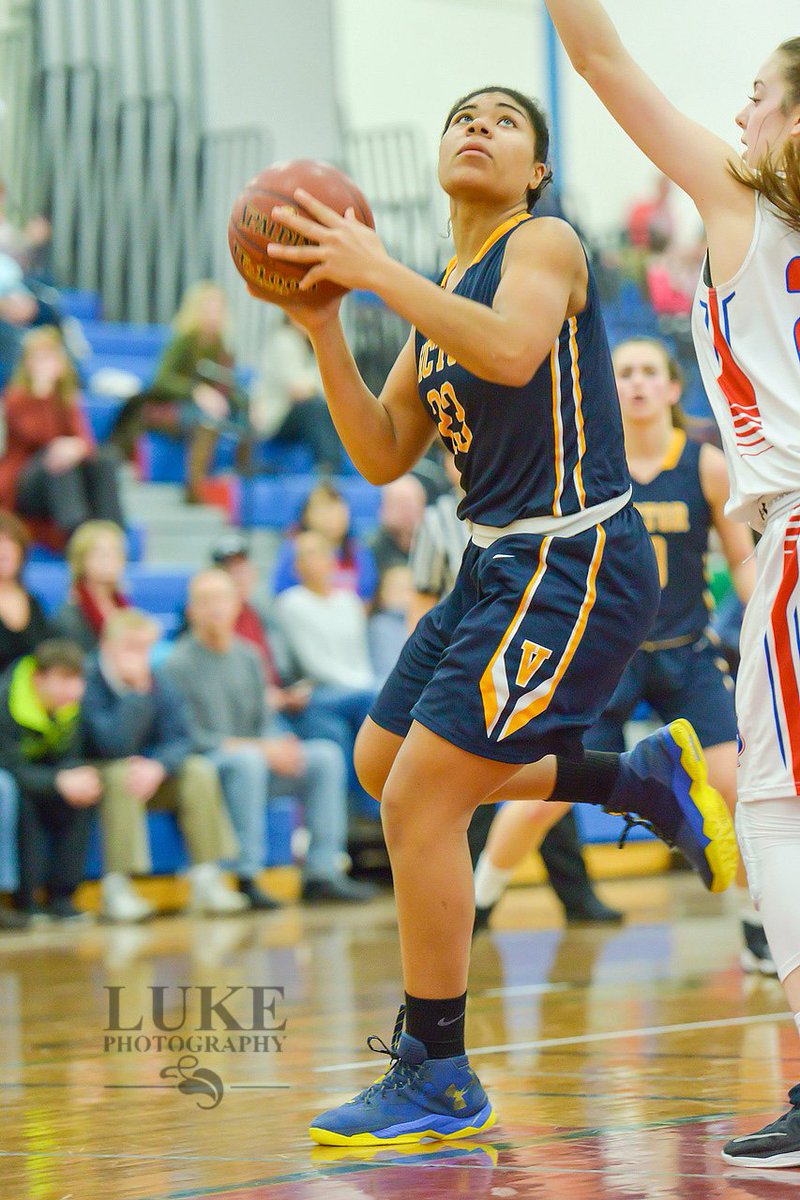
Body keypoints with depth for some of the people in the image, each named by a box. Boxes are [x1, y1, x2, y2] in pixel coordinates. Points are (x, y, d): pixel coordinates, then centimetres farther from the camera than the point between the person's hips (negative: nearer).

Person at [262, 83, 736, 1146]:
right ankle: (648, 780, 24)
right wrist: (323, 327, -1)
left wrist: (375, 271, -27)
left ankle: (437, 1080, -1)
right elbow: (382, 457, 10)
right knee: (384, 764, 19)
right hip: (499, 565, 10)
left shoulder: (544, 244, -9)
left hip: (574, 566, -10)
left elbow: (512, 351, -31)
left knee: (419, 803, -12)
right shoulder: (438, 296, 15)